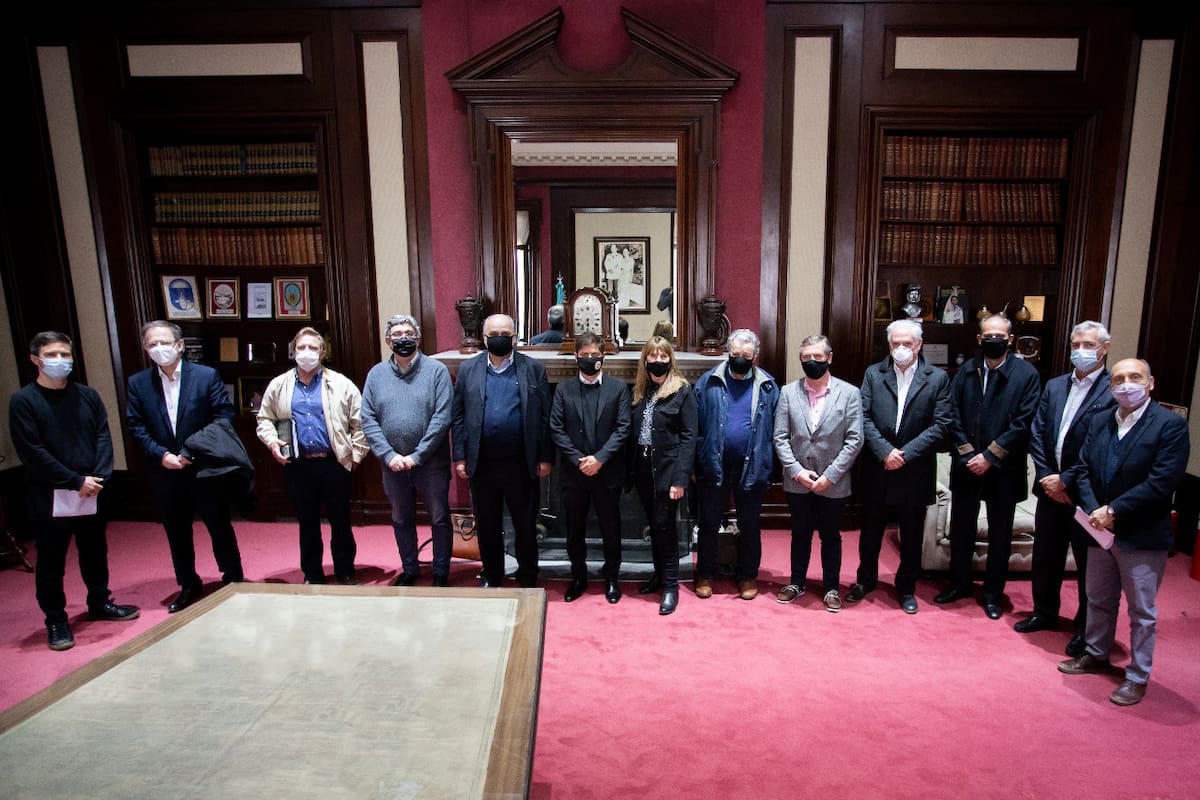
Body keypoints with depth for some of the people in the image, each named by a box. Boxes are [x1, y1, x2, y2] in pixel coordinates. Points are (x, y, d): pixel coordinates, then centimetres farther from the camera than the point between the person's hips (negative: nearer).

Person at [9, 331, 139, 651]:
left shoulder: (88, 395, 5)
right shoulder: (23, 400, -6)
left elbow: (103, 437, 2)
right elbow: (32, 452, -12)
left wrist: (98, 478, -12)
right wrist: (76, 481, -15)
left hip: (91, 493, 4)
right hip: (48, 496, -4)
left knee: (95, 552, 16)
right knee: (51, 561, 7)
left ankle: (99, 603, 33)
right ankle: (56, 620, 22)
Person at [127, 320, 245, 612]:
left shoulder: (207, 375, -6)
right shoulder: (138, 383, 2)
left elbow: (224, 414, -7)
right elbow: (136, 426, 2)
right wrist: (162, 454, -11)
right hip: (165, 472, 3)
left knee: (220, 527, 8)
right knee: (177, 533, 14)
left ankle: (233, 579, 24)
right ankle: (188, 586, 30)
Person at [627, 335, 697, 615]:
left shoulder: (682, 391, -7)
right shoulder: (640, 390, 9)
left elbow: (689, 436, -11)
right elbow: (633, 433, 9)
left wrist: (680, 478, -17)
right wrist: (631, 470, 2)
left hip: (667, 469, -5)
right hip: (643, 468, 5)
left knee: (664, 525, -2)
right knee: (654, 524, 15)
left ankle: (671, 585, 12)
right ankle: (659, 574, 30)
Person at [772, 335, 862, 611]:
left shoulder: (849, 393, -5)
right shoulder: (788, 392, 0)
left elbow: (854, 440, -7)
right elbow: (780, 438, -1)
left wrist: (830, 475, -13)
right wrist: (797, 470, -11)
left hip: (832, 483, -1)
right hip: (797, 481, 1)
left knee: (831, 537, 13)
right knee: (800, 534, 16)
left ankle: (831, 588, 30)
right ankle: (796, 583, 33)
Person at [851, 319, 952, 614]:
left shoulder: (938, 378, -3)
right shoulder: (873, 374, 0)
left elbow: (941, 425, -8)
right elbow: (864, 418, -5)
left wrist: (906, 454, -16)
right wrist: (885, 451, -16)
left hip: (915, 473, -1)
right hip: (877, 470, 1)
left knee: (912, 537, 14)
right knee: (870, 533, 15)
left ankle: (906, 588, 33)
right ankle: (866, 580, 35)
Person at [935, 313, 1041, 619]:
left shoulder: (1027, 374, -6)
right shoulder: (966, 371, 3)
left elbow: (1023, 423, -11)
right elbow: (954, 417, 0)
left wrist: (989, 457, -15)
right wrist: (967, 455, -10)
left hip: (1004, 470, -2)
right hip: (966, 467, 3)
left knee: (1000, 536, 11)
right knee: (961, 530, 13)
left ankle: (993, 593, 27)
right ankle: (959, 584, 31)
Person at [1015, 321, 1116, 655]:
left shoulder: (1114, 392, -11)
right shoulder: (1054, 386, 8)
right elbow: (1037, 435, 5)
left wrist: (1067, 480, -16)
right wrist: (1046, 477, -5)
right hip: (1051, 489, 5)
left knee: (1088, 563, 9)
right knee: (1045, 556, 16)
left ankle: (1087, 629, 26)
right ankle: (1045, 613, 35)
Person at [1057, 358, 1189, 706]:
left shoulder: (1171, 425, -12)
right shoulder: (1100, 422, 4)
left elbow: (1161, 483, -19)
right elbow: (1084, 470, 2)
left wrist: (1112, 511, -18)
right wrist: (1094, 512, -11)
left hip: (1143, 536, -5)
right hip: (1100, 530, 5)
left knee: (1141, 611, 9)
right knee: (1098, 600, 20)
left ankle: (1137, 676, 25)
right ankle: (1096, 654, 39)